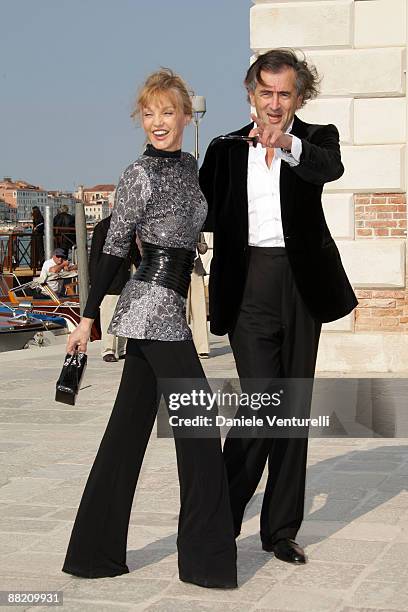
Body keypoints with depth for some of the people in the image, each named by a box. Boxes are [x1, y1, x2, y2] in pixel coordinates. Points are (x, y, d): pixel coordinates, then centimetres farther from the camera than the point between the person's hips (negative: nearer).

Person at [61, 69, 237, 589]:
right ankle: (206, 555, 4)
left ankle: (96, 551, 18)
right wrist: (88, 317, -9)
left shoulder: (189, 166, 14)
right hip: (155, 309, -8)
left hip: (162, 307, 8)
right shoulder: (140, 175, -10)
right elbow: (113, 249, -10)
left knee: (130, 426, 10)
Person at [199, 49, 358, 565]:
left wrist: (287, 145, -37)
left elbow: (331, 167, -18)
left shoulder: (315, 138, 6)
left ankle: (280, 530, 18)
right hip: (249, 284, -1)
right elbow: (204, 213, 11)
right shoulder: (226, 149, 11)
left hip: (302, 283, 1)